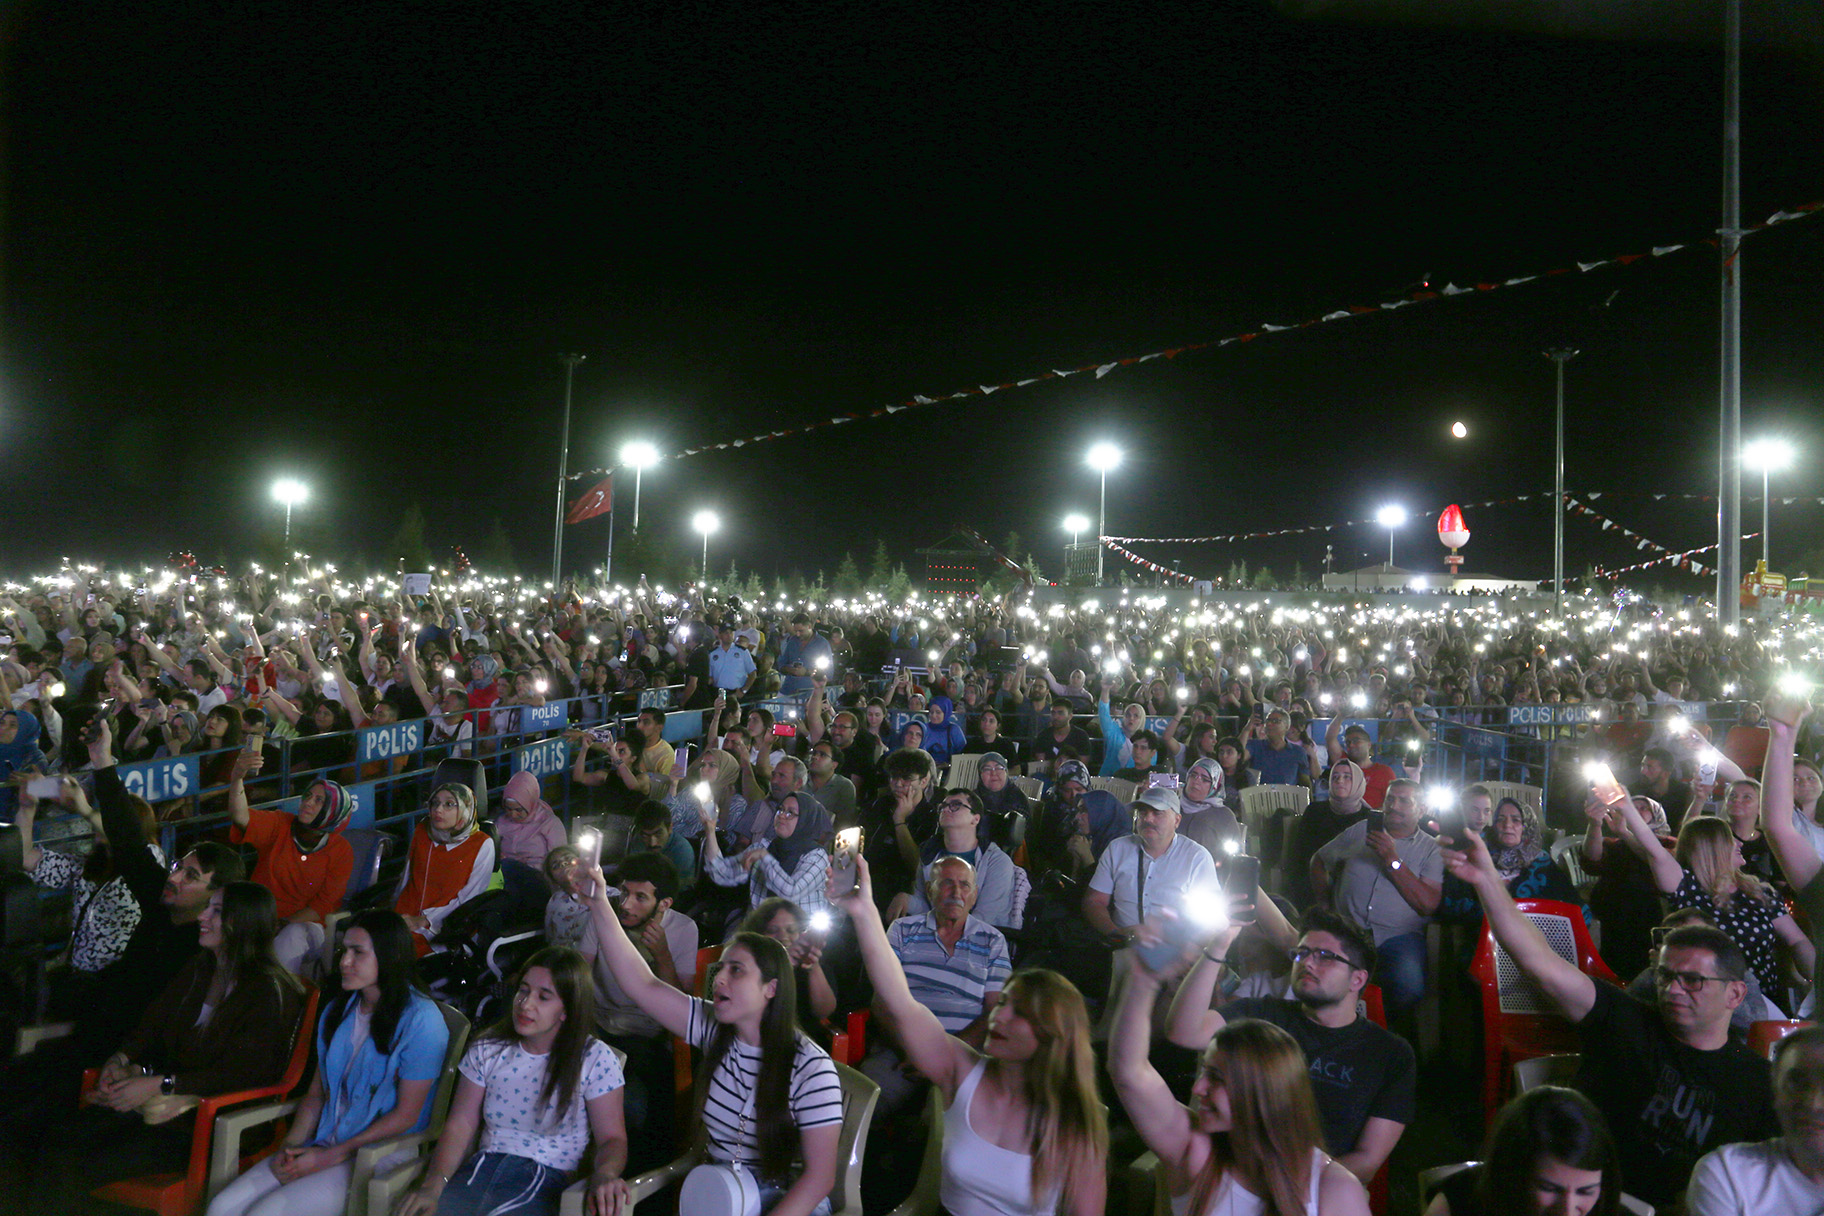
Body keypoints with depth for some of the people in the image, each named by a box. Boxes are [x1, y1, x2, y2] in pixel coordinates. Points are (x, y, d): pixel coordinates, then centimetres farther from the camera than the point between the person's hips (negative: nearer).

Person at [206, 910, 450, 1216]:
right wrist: (291, 1144, -3)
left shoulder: (420, 1021, -14)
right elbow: (317, 1091, 14)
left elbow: (406, 1115, -14)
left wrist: (328, 1157, -13)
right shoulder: (338, 1009, 11)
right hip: (324, 1144, 7)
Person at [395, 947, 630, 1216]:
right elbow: (459, 1125, 6)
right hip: (481, 1169, 4)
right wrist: (434, 1183, -12)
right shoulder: (487, 1050, 9)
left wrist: (604, 1174, -28)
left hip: (545, 1182, -4)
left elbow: (612, 1137, -4)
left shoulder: (595, 1060, -3)